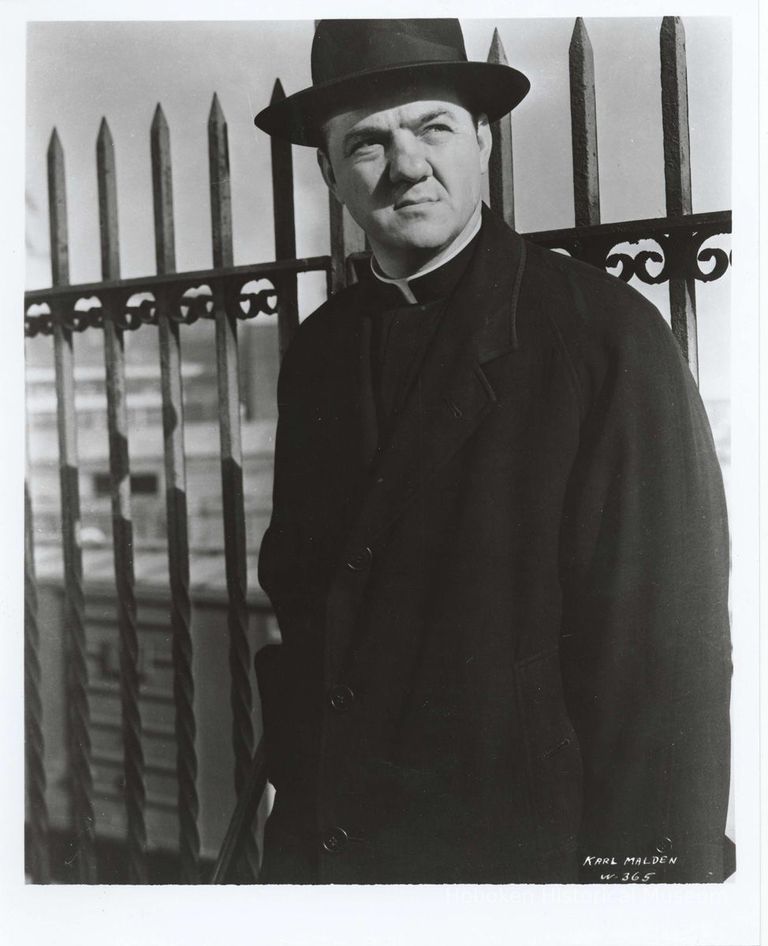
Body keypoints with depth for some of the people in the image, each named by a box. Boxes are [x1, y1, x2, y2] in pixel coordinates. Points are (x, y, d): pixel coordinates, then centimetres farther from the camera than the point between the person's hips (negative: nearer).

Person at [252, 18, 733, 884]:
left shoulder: (608, 334, -13)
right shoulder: (316, 353, 3)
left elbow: (666, 642, -15)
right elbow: (295, 589, 10)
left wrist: (640, 867, -15)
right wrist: (287, 781, 6)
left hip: (523, 843, -4)